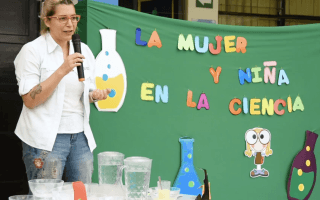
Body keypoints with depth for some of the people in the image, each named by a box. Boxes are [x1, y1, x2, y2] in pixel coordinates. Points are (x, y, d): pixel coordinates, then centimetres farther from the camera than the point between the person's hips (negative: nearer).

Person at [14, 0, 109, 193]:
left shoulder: (84, 51, 12)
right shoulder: (33, 50, -5)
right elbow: (29, 100, -12)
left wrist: (95, 95, -2)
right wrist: (62, 71, -19)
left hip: (80, 137, 6)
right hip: (45, 139, -5)